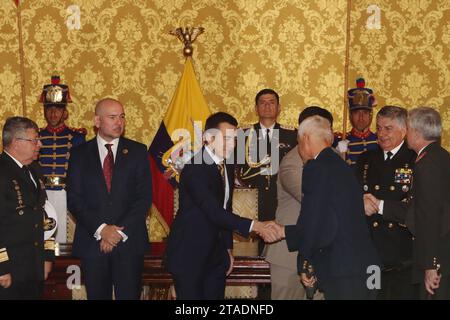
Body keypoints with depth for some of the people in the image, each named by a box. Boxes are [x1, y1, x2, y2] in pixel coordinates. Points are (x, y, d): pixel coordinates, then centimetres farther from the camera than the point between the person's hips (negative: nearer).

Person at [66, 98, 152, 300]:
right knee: (97, 296, 8)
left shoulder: (137, 151, 4)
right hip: (92, 241, 1)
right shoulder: (80, 154, 5)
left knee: (129, 295, 1)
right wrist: (101, 229, -13)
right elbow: (74, 200, -1)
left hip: (129, 240, 0)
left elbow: (144, 197, -2)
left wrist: (120, 232, -10)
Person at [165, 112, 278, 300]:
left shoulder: (227, 167, 8)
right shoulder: (194, 169, -19)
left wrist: (228, 248, 16)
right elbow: (214, 212, -27)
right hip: (189, 255, -8)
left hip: (216, 255, 8)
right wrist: (252, 226, -30)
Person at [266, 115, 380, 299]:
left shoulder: (316, 168, -12)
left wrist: (304, 265, 1)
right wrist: (284, 232, 25)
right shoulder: (341, 166, 16)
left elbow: (313, 222, -15)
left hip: (344, 270, -9)